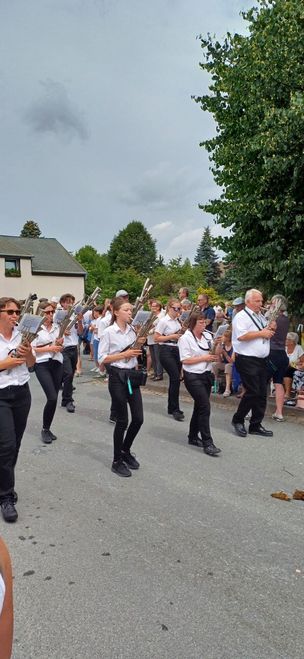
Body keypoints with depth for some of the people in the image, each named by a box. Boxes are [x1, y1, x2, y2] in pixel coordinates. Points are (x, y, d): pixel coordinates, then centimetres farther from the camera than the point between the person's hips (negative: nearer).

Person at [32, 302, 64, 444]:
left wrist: (60, 344, -5)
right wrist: (50, 348, -17)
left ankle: (47, 429, 21)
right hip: (42, 364, -5)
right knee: (52, 397, -14)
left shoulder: (57, 327, 8)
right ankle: (45, 430, 5)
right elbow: (32, 349, -10)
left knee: (54, 398, 5)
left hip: (57, 363, 5)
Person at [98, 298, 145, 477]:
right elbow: (102, 358, -12)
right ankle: (117, 461, 19)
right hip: (117, 377, -6)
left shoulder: (133, 330, 7)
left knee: (138, 418, 6)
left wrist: (139, 346, -2)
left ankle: (125, 450, 31)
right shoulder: (108, 332, -11)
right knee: (122, 421, 2)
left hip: (132, 375, 6)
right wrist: (124, 354, -18)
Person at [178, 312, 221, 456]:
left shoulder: (208, 336, 9)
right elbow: (185, 360, -15)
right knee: (205, 407, -11)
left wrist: (215, 356, -7)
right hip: (193, 377, -7)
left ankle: (193, 436, 29)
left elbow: (213, 355, 16)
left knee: (200, 406, 14)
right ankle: (207, 443, -5)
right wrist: (204, 358, -16)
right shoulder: (185, 338, -9)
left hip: (206, 375, 7)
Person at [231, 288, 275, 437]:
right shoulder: (241, 316, -8)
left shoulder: (261, 317, 19)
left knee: (262, 393, 8)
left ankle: (256, 425, 18)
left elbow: (266, 333, 29)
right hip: (247, 360, -9)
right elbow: (241, 336, -22)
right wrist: (261, 333, -15)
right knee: (252, 392, -9)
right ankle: (237, 420, 11)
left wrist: (269, 331, 5)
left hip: (261, 360, 9)